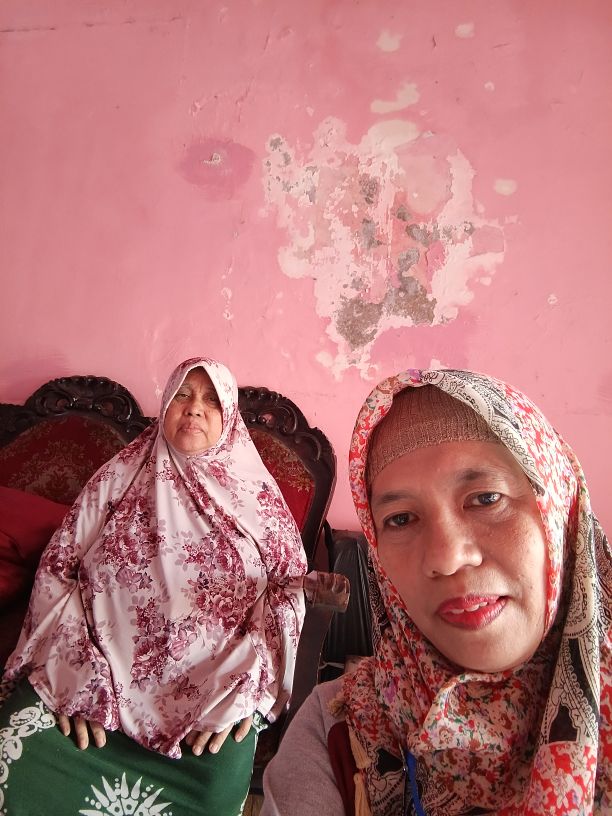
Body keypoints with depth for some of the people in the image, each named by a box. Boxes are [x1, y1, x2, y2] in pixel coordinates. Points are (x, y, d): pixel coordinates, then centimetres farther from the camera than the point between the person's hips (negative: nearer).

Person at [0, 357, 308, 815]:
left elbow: (289, 589, -1)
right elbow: (57, 570, 3)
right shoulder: (119, 478, 5)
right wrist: (74, 671, -10)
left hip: (212, 682, 0)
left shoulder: (257, 496, 3)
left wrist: (247, 685, -13)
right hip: (101, 671, 1)